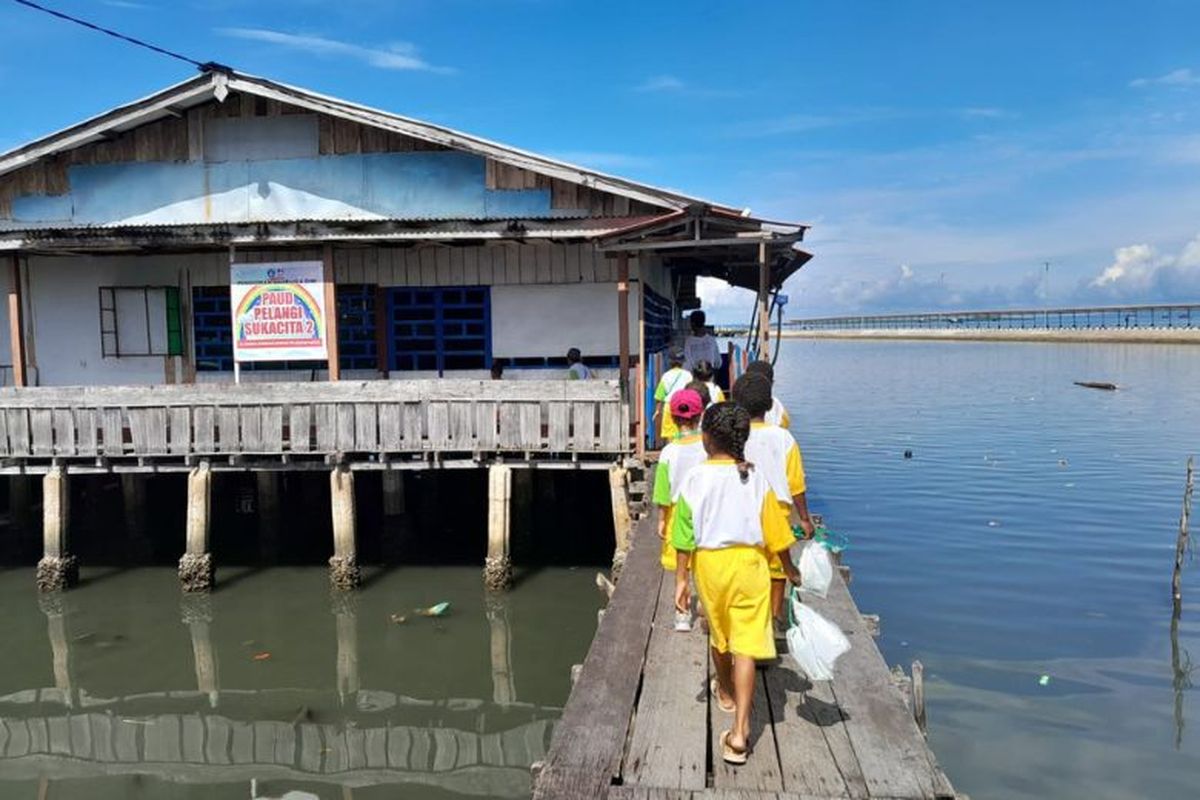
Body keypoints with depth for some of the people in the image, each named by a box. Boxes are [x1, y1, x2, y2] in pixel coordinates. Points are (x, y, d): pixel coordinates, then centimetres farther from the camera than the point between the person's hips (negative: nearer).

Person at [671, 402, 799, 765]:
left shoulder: (695, 479, -10)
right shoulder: (756, 479, -7)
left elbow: (685, 538, -7)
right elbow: (774, 533, -3)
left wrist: (681, 579, 2)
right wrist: (789, 569, 12)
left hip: (709, 563, 1)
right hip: (749, 563, -1)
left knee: (719, 633, 23)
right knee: (745, 644, -1)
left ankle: (725, 691, 49)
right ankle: (739, 731, -6)